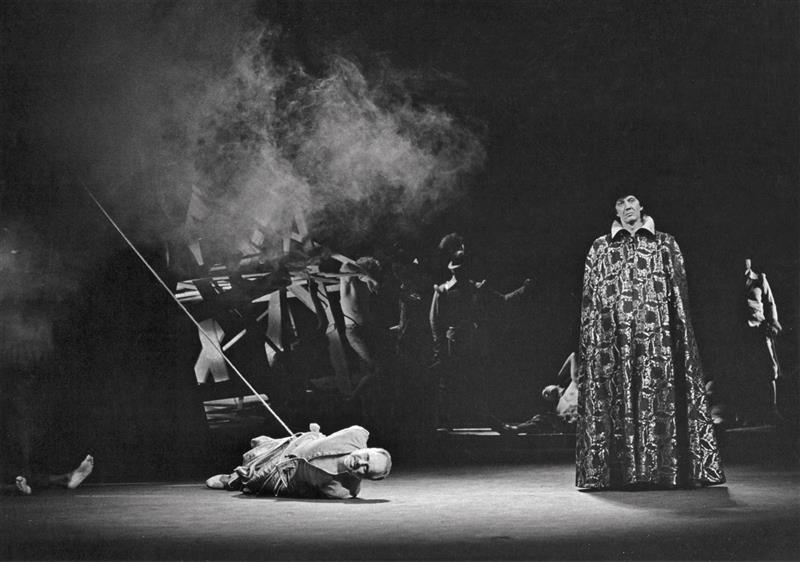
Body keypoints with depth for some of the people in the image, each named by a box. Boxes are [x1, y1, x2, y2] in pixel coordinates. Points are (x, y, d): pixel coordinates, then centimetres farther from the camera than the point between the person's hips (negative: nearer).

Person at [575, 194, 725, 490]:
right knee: (616, 397, -5)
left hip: (657, 334, 0)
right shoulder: (600, 248, 15)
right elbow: (589, 296, 12)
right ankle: (621, 470, -4)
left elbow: (679, 291, 9)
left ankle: (661, 468, -4)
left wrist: (681, 329, 0)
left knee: (658, 397, -7)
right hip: (612, 336, 1)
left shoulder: (665, 244, 14)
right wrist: (588, 336, 4)